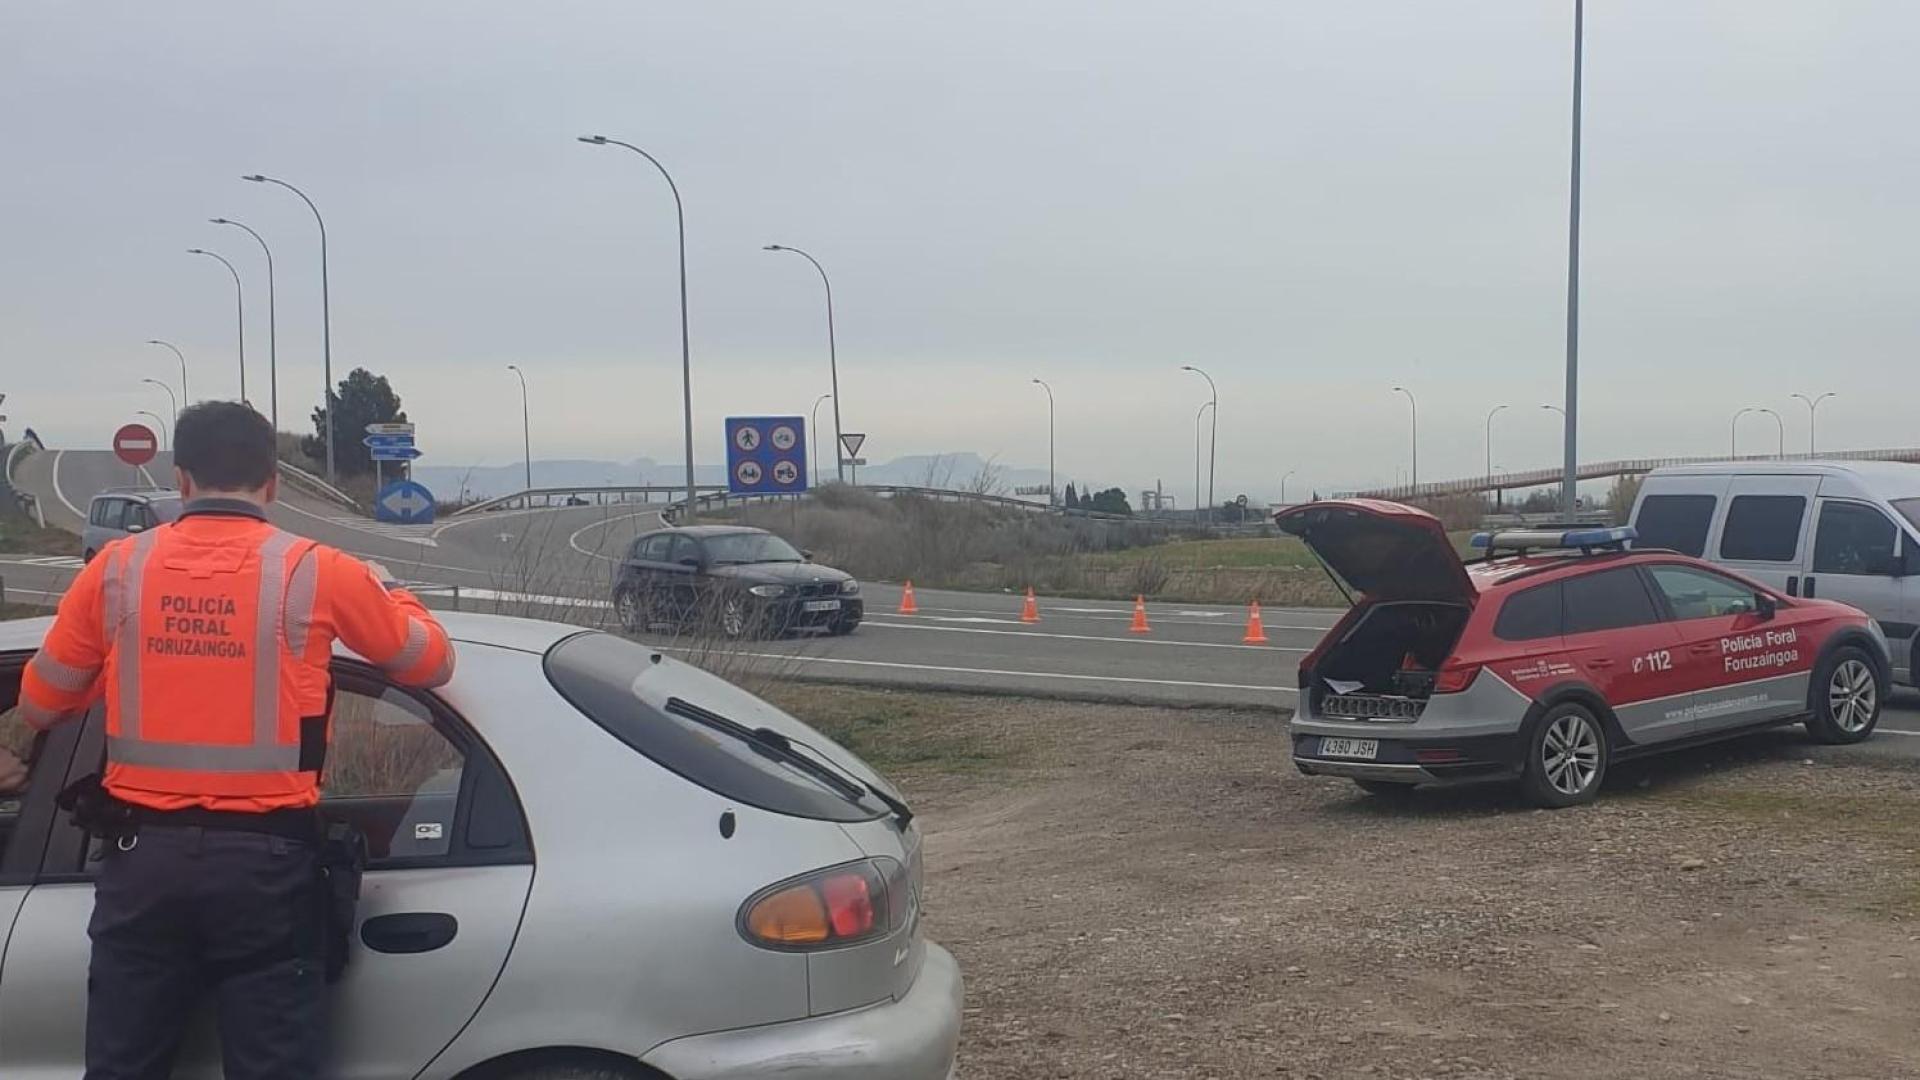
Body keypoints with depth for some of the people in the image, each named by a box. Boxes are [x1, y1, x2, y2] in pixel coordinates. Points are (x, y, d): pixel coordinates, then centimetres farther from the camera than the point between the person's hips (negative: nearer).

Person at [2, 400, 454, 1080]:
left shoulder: (117, 569, 2)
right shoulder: (315, 572, -4)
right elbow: (432, 663, 9)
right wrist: (384, 592, 28)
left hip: (145, 850, 2)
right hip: (265, 855, -2)